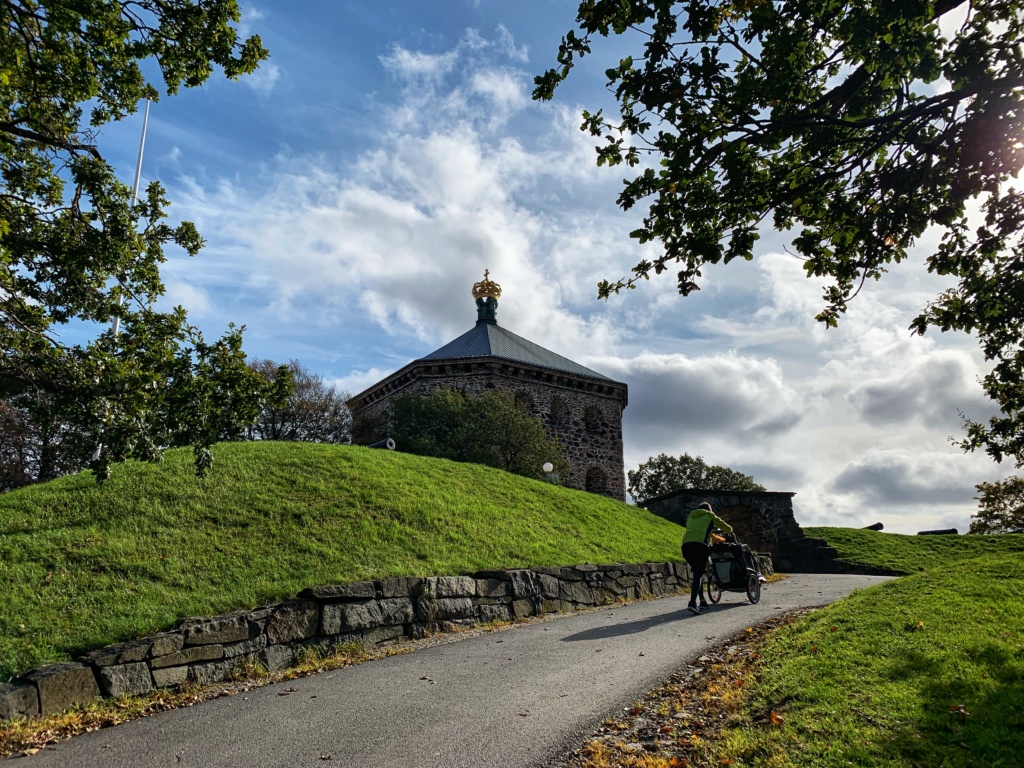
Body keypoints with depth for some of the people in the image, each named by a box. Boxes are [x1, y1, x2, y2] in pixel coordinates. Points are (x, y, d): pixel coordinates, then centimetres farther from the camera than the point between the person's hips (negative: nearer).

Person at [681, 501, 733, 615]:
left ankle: (702, 601, 22)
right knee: (698, 575, -9)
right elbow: (728, 529, 26)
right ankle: (692, 603, -25)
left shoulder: (690, 516, 30)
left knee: (697, 573, 20)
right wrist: (728, 530, 50)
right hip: (700, 545, -5)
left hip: (686, 545, 5)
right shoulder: (710, 515, 19)